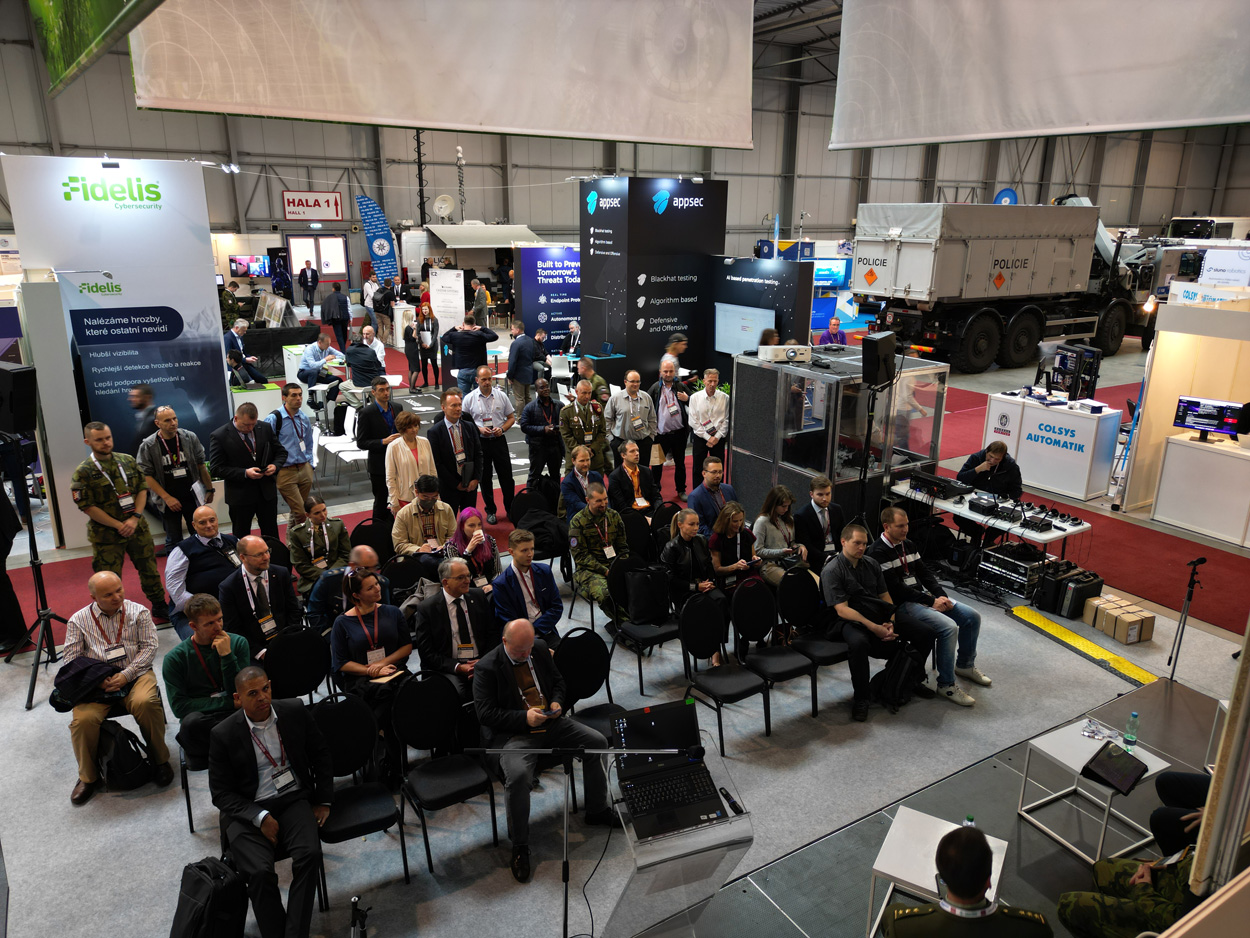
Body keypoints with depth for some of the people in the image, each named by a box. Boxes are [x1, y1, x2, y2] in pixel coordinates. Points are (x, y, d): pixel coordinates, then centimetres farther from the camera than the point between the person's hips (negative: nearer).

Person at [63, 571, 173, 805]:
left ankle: (160, 760, -9)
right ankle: (87, 777, 1)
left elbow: (149, 647, 0)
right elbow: (71, 660, 5)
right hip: (96, 682, 1)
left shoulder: (139, 612, 6)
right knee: (83, 718, -26)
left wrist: (126, 675, -14)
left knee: (145, 702, -32)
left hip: (135, 674, -1)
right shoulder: (78, 621, 8)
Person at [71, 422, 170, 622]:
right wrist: (119, 525, -14)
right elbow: (87, 507, -11)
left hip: (138, 528, 4)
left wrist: (135, 518, -9)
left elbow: (142, 489, 5)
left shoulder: (128, 461, 3)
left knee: (149, 569, 15)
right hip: (106, 534, -4)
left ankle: (161, 609, 31)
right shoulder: (83, 472, -9)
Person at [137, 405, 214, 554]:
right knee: (173, 541, 8)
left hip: (193, 497, 2)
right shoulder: (148, 446, -8)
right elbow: (147, 476, -6)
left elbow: (201, 466, 5)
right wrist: (167, 498, -13)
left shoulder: (190, 438, -3)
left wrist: (209, 489, 7)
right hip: (169, 501, -1)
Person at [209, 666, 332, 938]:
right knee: (260, 872, -26)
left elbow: (320, 755, 12)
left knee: (310, 854, -25)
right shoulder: (223, 735, -8)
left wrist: (323, 801, 6)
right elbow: (221, 793, -3)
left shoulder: (295, 712, -1)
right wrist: (260, 818, -15)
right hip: (248, 810, -1)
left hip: (293, 799, 2)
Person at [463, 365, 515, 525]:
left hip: (499, 440, 1)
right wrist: (479, 429, -14)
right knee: (485, 478, 9)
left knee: (506, 476, 5)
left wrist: (502, 429, -9)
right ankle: (490, 510, 23)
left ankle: (510, 509, 21)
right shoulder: (469, 399, -3)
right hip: (480, 442, -1)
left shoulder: (501, 396, 1)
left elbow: (511, 417, 8)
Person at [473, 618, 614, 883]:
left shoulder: (539, 648, 5)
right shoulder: (486, 668, -13)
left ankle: (597, 811, 15)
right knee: (518, 775, -33)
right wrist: (524, 718, -24)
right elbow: (486, 713, -15)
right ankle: (519, 847, -10)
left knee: (597, 742, -6)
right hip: (513, 734, -6)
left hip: (552, 722, 6)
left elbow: (557, 680, 18)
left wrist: (557, 702, -3)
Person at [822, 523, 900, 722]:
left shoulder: (872, 564, 13)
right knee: (859, 642, -40)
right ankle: (860, 699, -22)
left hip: (877, 618, 6)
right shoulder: (832, 571, -8)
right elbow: (842, 609, -15)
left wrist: (891, 622, -7)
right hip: (849, 621, -6)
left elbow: (885, 596, 14)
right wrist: (873, 627, -24)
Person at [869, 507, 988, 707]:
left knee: (972, 617, 2)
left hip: (924, 596, 9)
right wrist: (931, 601, -19)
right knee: (948, 627, -27)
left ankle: (965, 665, 24)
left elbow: (924, 573, 13)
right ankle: (946, 685, -12)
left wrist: (941, 596, -4)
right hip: (903, 605, -9)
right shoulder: (878, 553, -17)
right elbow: (896, 589, -21)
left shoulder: (908, 544, 11)